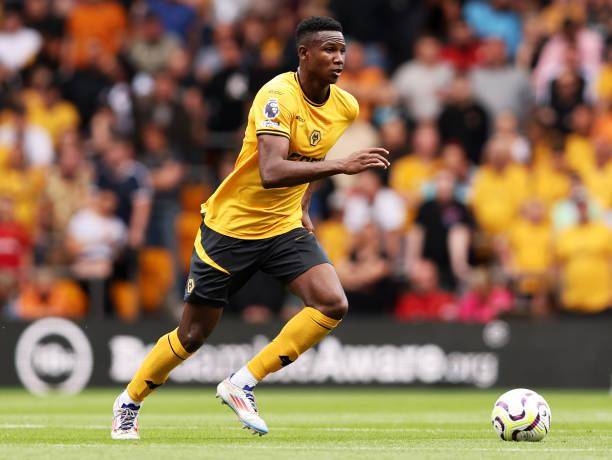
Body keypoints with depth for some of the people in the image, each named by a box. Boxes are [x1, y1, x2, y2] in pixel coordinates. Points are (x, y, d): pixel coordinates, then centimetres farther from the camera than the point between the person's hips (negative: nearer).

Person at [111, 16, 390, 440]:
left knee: (333, 304, -19)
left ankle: (243, 385, -8)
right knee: (193, 336, 4)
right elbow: (271, 172, -38)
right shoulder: (277, 96, -24)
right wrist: (342, 166, -41)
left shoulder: (347, 107, -2)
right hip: (231, 226, -5)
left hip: (286, 229, 5)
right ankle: (129, 403, 30)